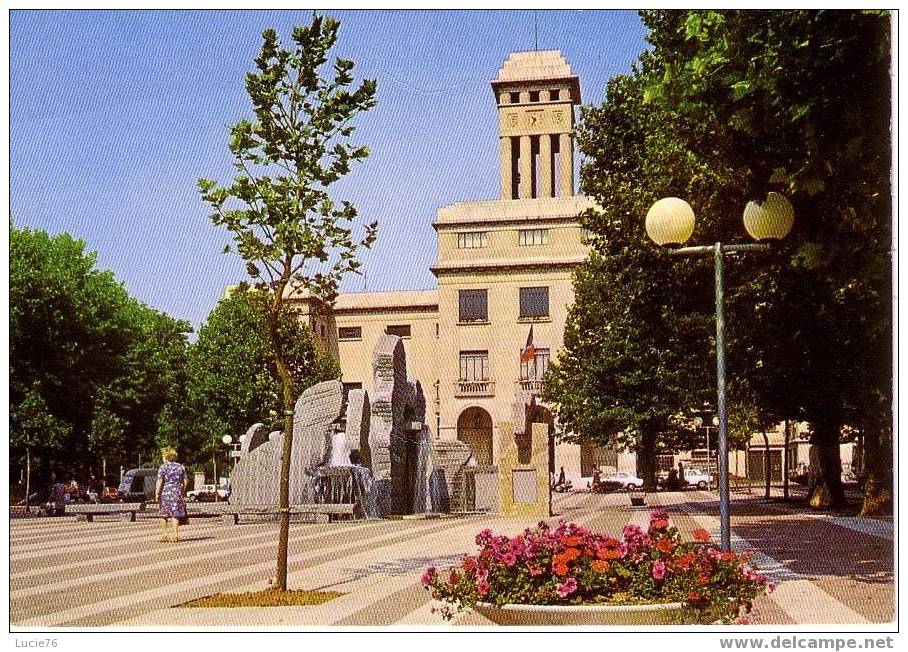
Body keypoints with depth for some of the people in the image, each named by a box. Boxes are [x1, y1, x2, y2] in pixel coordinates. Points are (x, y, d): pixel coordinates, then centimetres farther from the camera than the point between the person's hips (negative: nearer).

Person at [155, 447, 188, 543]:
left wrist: (157, 494, -8)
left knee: (164, 515, 11)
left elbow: (159, 482, -13)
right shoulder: (181, 467, 8)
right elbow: (186, 481, 8)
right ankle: (175, 535, -1)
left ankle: (164, 535, 11)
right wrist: (182, 492, 16)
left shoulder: (163, 467, -5)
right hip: (178, 493, 3)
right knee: (175, 515, 4)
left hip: (165, 493, -3)